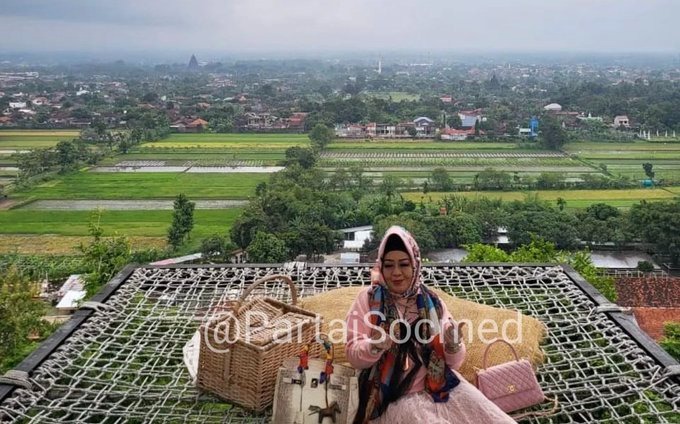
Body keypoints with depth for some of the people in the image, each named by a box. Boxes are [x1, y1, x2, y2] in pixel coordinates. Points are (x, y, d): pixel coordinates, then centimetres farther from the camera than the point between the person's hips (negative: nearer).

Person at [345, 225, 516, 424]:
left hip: (440, 386, 3)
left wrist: (453, 344, -18)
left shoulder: (431, 301, 5)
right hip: (396, 397, -2)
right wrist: (374, 346, -26)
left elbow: (453, 363, 4)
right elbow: (354, 357, -6)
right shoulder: (367, 299, -1)